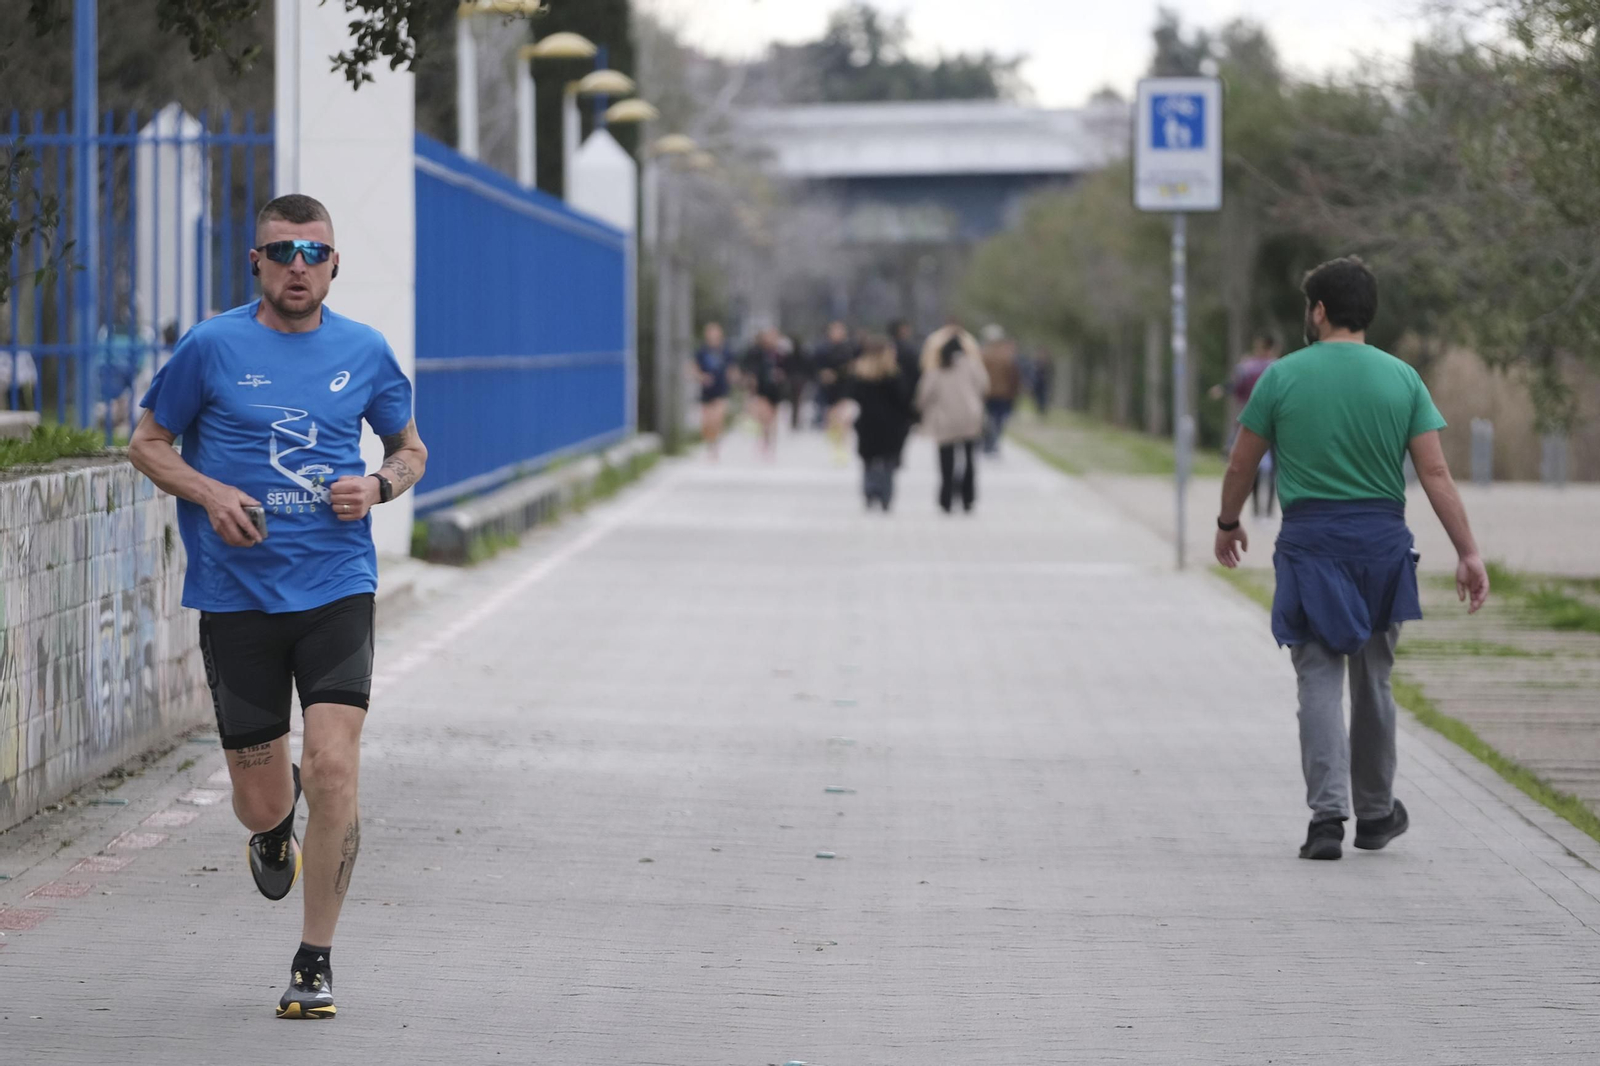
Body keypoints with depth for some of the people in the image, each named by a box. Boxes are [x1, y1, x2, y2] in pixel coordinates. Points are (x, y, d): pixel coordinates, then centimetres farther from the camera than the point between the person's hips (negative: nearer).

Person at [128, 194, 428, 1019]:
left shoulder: (364, 353, 5)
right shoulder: (212, 347, -1)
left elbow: (409, 449, 19)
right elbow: (147, 442, 8)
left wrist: (377, 486, -4)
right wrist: (210, 493, -11)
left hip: (335, 587, 0)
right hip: (236, 595, 0)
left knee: (332, 767, -16)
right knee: (261, 803, 3)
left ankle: (314, 963, -1)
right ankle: (274, 826, 44)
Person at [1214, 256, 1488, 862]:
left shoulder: (1282, 377, -1)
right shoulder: (1402, 379, 3)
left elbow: (1241, 466, 5)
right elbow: (1435, 474, -2)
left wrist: (1228, 524, 22)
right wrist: (1468, 553, -1)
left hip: (1309, 540, -2)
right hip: (1382, 539, 2)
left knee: (1320, 679, -1)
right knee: (1373, 680, 14)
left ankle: (1327, 814, -15)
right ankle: (1375, 814, 26)